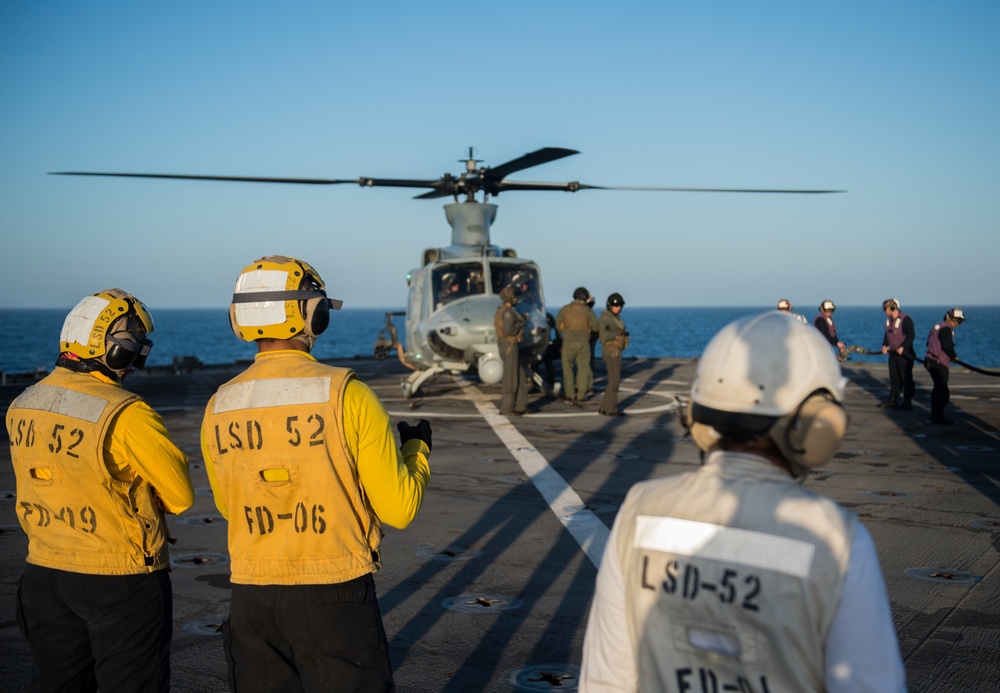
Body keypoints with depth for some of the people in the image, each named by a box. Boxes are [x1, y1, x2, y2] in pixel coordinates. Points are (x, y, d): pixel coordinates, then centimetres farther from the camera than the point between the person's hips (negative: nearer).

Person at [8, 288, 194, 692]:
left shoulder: (22, 407, 2)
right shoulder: (126, 415, -20)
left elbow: (28, 498, 10)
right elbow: (181, 496, -13)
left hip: (44, 573, 7)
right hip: (121, 582, -6)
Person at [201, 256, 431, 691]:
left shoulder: (218, 409, -1)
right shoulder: (346, 395, -14)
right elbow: (399, 508, -9)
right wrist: (417, 448, 9)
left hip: (251, 595, 4)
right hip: (335, 593, -4)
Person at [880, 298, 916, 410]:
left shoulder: (905, 319, -17)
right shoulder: (889, 320, 10)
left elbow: (911, 335, -22)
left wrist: (902, 347, -27)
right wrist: (884, 345, 1)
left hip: (905, 353, -8)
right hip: (893, 353, 8)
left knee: (906, 378, -2)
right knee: (894, 377, 11)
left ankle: (907, 402, 3)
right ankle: (893, 401, 18)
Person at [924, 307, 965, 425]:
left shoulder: (938, 326, 18)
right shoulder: (946, 328, -13)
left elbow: (929, 343, 22)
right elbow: (947, 346, -23)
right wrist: (954, 356, -6)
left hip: (931, 361, 10)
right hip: (939, 364, -10)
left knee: (938, 389, 19)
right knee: (942, 391, -7)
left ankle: (935, 415, 26)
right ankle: (938, 417, -6)